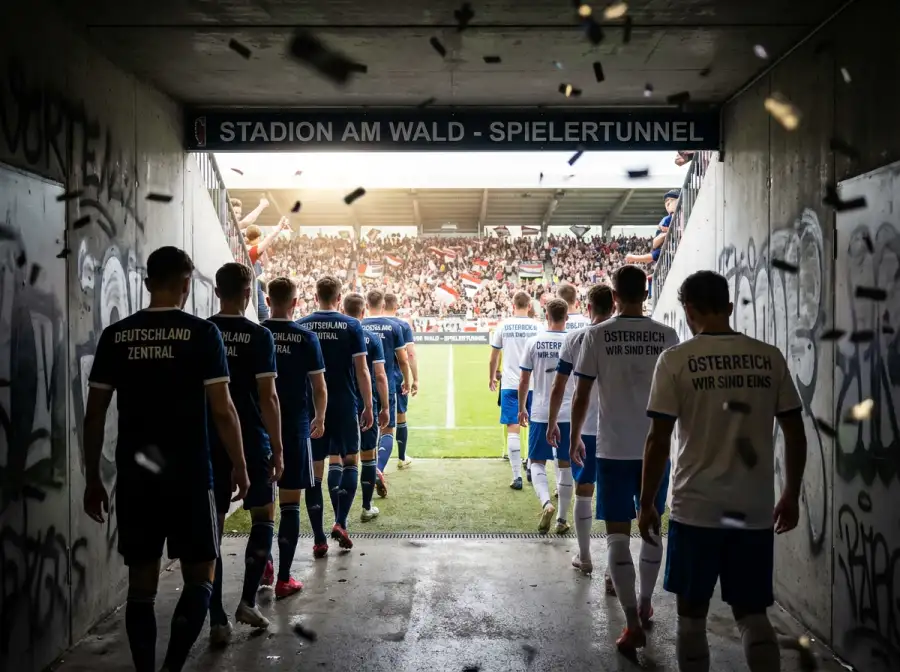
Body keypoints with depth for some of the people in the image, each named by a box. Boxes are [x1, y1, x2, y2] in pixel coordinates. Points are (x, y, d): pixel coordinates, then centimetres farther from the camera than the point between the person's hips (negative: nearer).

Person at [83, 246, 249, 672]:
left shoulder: (115, 336, 4)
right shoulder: (202, 333, -6)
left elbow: (94, 415, 4)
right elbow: (222, 410, -9)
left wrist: (92, 479, 12)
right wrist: (240, 467, 2)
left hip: (133, 477, 3)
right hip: (189, 475, -3)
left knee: (142, 582, 12)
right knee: (200, 576, 9)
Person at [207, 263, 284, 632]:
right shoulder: (259, 335, -8)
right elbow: (267, 397, -10)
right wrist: (278, 449, -4)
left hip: (210, 442, 3)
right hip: (252, 441, -3)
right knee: (263, 517, 15)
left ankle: (217, 618, 7)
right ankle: (247, 601, 10)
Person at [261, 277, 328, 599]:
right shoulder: (306, 338, -7)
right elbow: (319, 387, -4)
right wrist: (319, 419, 14)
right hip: (294, 427, -2)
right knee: (290, 504, 4)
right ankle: (284, 579, 7)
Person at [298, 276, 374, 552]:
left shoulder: (300, 326, 1)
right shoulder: (352, 326, -4)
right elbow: (361, 371, -6)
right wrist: (368, 407, 2)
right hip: (345, 405, -1)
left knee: (314, 470, 6)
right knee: (350, 462, 16)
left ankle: (319, 539, 8)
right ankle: (340, 523, 2)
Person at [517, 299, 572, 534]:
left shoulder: (534, 342, -3)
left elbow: (524, 380, 0)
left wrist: (521, 409, 13)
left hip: (540, 413, -1)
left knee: (537, 462, 10)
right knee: (565, 465, 11)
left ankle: (546, 503, -15)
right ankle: (562, 520, 18)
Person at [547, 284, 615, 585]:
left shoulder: (575, 338, -4)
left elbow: (558, 387, -3)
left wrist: (552, 423, 9)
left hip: (582, 428, 1)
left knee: (583, 492, 16)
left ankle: (584, 558, 29)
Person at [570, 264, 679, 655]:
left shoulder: (597, 335, -6)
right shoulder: (666, 336, -1)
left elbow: (582, 394, -5)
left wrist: (574, 437, 9)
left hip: (614, 449, -3)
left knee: (618, 534, 2)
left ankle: (633, 623, -3)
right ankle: (645, 604, 34)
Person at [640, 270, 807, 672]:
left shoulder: (675, 360, -7)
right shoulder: (769, 358, 2)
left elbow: (659, 441, -9)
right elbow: (795, 434, 5)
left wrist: (647, 504, 1)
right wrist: (791, 496, 17)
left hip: (696, 509, -3)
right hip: (755, 510, 3)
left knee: (691, 615, 12)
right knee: (752, 614, 15)